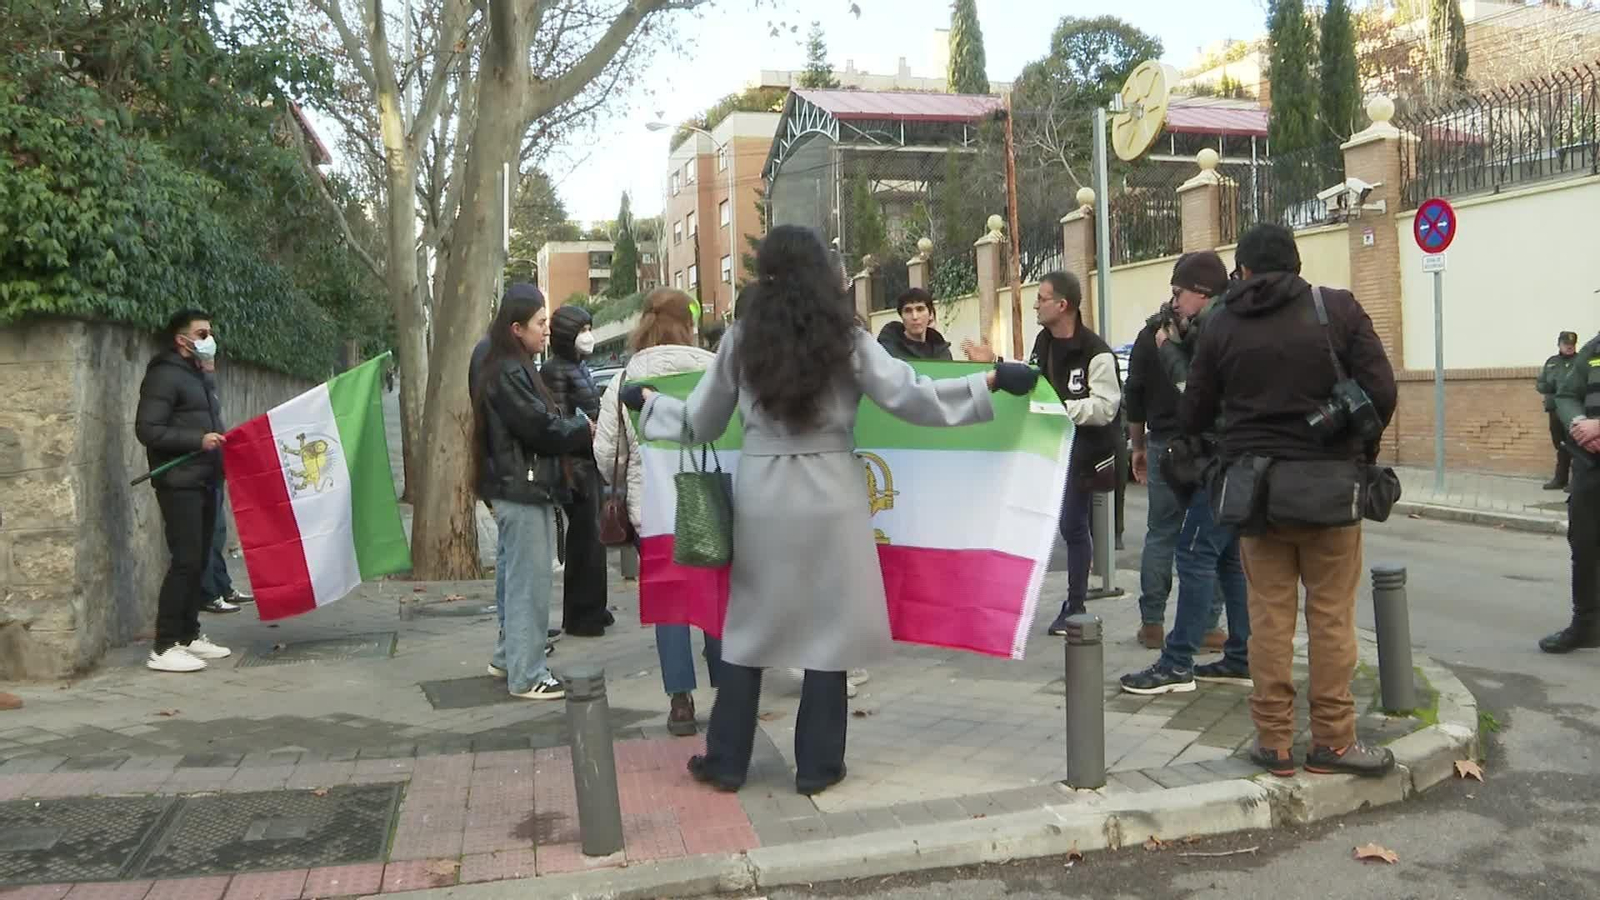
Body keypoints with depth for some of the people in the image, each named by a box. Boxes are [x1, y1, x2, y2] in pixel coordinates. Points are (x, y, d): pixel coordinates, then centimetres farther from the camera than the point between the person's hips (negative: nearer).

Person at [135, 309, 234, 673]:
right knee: (185, 561, -12)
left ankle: (189, 635, 19)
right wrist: (198, 441, -23)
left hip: (205, 482, 9)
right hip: (179, 483, -9)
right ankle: (165, 647, -8)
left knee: (199, 561, 11)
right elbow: (147, 429, -18)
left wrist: (221, 443, 14)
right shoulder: (165, 376, -10)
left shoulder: (199, 378, 20)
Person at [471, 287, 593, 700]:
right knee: (530, 582, -5)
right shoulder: (507, 374, -16)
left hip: (528, 488, 10)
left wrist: (575, 425, 1)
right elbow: (541, 428, -19)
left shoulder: (515, 369, 17)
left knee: (522, 578, 17)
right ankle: (527, 676, 2)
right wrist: (584, 430, -4)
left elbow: (543, 420, 18)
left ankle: (509, 657, 29)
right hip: (521, 491, -10)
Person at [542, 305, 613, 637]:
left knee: (591, 536, 14)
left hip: (591, 463, 9)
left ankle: (592, 608, 25)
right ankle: (580, 615, 6)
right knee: (584, 538, -3)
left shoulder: (581, 367, 15)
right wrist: (572, 470, -21)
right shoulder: (555, 370, -12)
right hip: (575, 464, -9)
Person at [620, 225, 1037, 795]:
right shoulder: (847, 339, -4)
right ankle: (817, 766, 16)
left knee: (749, 627, 12)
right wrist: (990, 381, 0)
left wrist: (648, 402, 27)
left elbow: (700, 422, 9)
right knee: (829, 627, 8)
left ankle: (725, 762, 20)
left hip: (760, 498, 2)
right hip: (829, 499, -2)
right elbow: (911, 399, -7)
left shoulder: (742, 339, 2)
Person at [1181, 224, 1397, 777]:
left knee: (1269, 616, 6)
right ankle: (1332, 741, 12)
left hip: (1256, 482, 1)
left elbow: (1193, 417, 6)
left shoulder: (1221, 327, 3)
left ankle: (1273, 742, 12)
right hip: (1330, 481, -1)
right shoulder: (1338, 308, 0)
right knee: (1332, 615, 6)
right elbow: (1381, 390, -6)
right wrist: (1364, 451, 11)